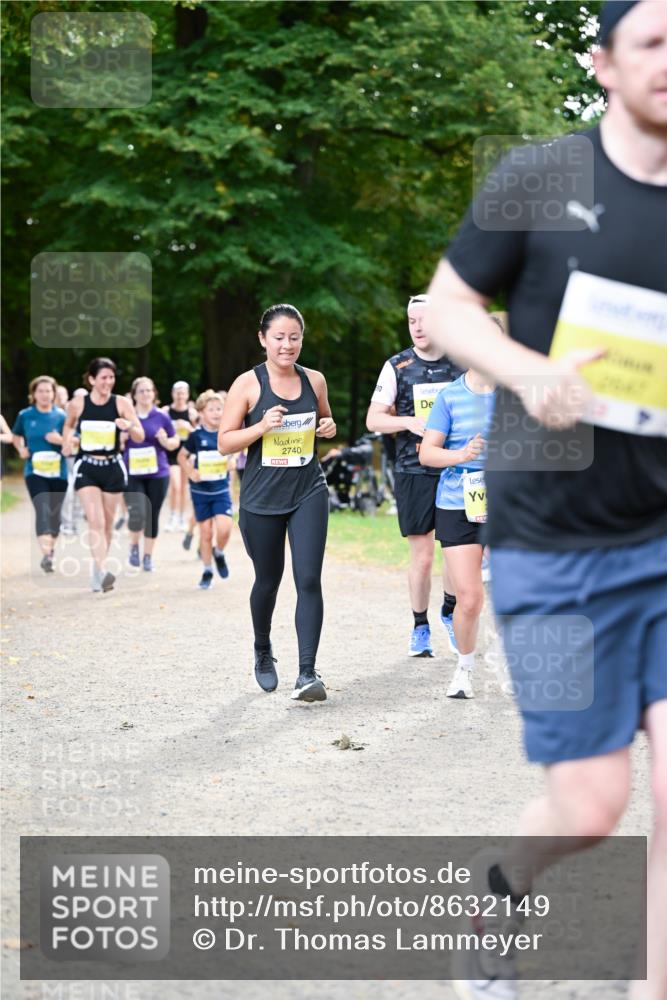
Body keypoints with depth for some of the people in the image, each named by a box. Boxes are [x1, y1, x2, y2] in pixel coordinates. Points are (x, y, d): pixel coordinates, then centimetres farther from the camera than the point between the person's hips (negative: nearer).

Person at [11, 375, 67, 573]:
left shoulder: (61, 416, -1)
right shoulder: (25, 415, 2)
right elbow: (16, 436, 20)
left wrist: (61, 440, -18)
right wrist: (21, 450, 1)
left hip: (58, 472, 1)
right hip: (35, 471, -1)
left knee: (54, 512, 12)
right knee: (42, 510, -17)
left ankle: (51, 550, 31)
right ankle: (46, 555, -28)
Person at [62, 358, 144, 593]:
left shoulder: (121, 403, -5)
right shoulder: (77, 403, -4)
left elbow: (140, 437, -9)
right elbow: (69, 425, 18)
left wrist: (129, 425, -29)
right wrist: (67, 441, -1)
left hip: (113, 468, 1)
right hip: (87, 469, -1)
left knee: (107, 523, 11)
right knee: (96, 522, -16)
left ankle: (98, 568, 28)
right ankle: (101, 571, -25)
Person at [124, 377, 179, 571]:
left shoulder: (161, 417, 1)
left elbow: (175, 443, 9)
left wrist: (165, 440, -12)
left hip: (157, 474, 1)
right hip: (132, 474, -1)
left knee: (153, 516, 7)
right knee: (137, 514, -15)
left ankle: (148, 556, 22)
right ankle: (134, 546, 14)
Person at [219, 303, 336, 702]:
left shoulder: (314, 380, 4)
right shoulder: (248, 384, -5)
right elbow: (225, 441, -5)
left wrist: (329, 427, -1)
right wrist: (262, 426, -21)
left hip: (309, 493, 1)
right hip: (261, 499, -1)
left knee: (309, 580, -12)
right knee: (268, 580, 13)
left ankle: (307, 674, -13)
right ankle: (263, 651, 41)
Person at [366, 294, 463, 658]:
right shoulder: (397, 366, 2)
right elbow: (374, 419, 2)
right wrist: (410, 423, -15)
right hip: (414, 472, -1)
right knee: (422, 555, 1)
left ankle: (450, 612, 26)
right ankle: (420, 627, 16)